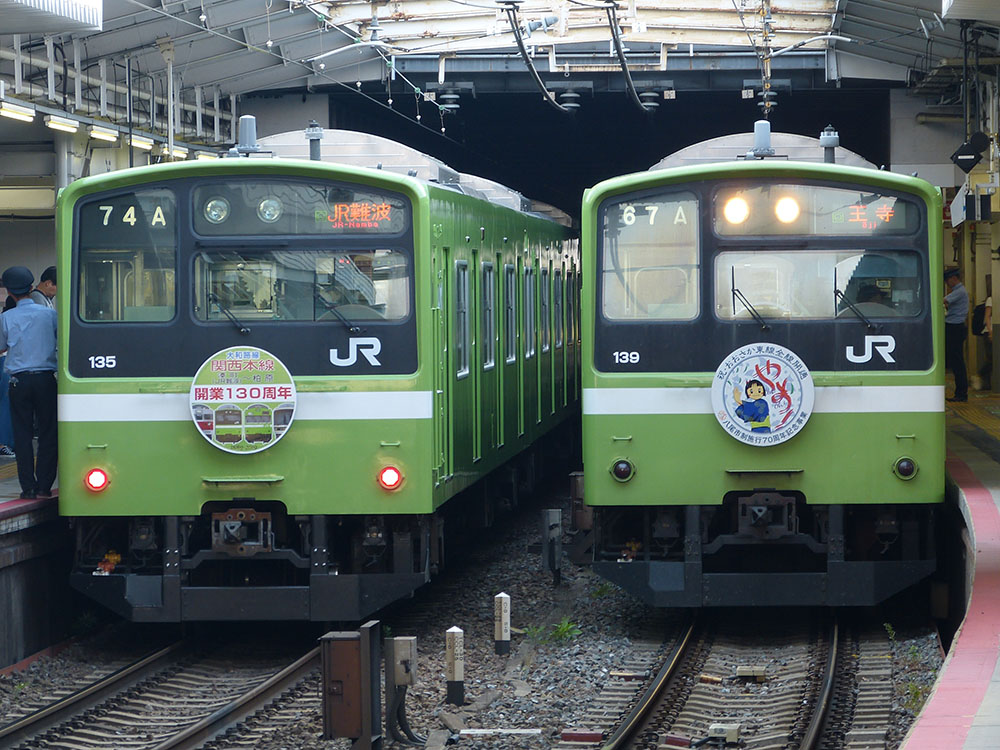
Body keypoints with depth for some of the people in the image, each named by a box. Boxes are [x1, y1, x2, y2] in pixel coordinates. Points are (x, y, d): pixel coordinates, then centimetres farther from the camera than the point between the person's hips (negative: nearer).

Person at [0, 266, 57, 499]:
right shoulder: (49, 313, -2)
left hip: (19, 381, 0)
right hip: (46, 378, 0)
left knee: (22, 434, 5)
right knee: (48, 433, 5)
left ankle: (28, 486, 2)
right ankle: (44, 486, 3)